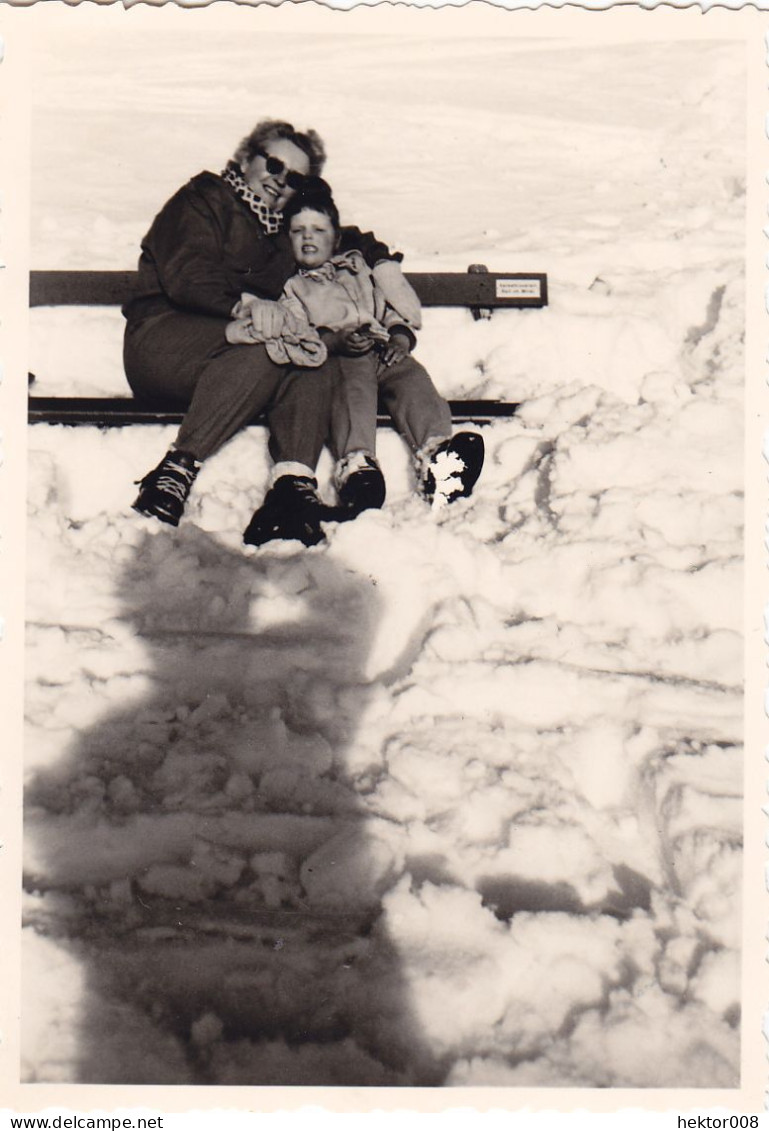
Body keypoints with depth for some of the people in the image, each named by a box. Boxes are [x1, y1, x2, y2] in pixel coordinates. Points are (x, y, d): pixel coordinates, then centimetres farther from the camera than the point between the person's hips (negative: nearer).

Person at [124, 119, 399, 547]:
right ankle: (178, 468, -38)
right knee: (267, 343, -35)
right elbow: (187, 275, -12)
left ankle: (295, 484, -42)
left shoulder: (281, 231, 27)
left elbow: (341, 237, 41)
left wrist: (378, 257, 17)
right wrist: (246, 302, -32)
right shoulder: (203, 199, 6)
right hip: (160, 339, -6)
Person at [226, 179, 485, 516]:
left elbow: (391, 308, 26)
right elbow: (295, 333, 5)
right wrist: (336, 340, -14)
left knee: (412, 376, -29)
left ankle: (435, 453, -54)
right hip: (337, 360, -3)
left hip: (382, 352, 3)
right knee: (354, 385, -37)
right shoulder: (292, 287, 25)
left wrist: (400, 336, 2)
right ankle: (355, 463, -62)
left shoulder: (359, 270, 36)